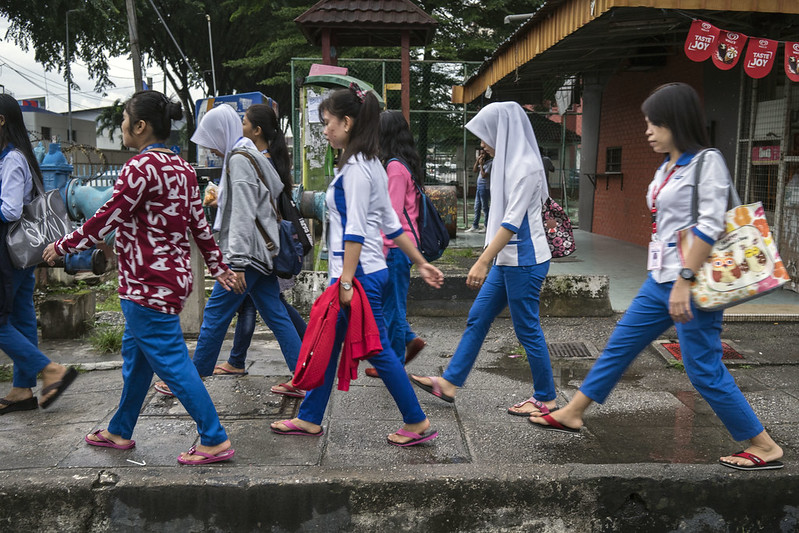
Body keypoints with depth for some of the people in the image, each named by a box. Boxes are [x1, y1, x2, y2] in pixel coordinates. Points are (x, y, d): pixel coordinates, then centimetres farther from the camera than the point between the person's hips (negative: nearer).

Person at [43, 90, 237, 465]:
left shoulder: (141, 166, -16)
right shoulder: (181, 168, 10)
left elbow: (106, 220, -14)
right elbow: (200, 224, 13)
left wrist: (61, 246, -1)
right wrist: (219, 268, 19)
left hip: (148, 284, -10)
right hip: (173, 276, 10)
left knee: (171, 361, -3)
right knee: (135, 353, 22)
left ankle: (215, 441, 2)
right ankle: (120, 432, 37)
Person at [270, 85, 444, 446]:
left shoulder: (356, 168, -15)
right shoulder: (369, 165, 15)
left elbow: (355, 231, -20)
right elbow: (392, 223, 17)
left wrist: (347, 282, -20)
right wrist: (421, 263, 18)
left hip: (360, 274, -10)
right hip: (365, 272, 10)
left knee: (377, 350, 1)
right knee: (327, 345, 16)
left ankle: (417, 423, 14)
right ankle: (309, 419, 28)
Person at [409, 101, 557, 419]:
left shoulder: (526, 166, -16)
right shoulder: (510, 162, 14)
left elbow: (512, 221, -24)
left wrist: (482, 262, -27)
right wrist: (489, 260, 19)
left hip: (524, 261, -10)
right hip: (508, 260, 10)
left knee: (527, 329, 1)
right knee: (477, 319, 11)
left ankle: (545, 398, 17)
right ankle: (449, 383, 19)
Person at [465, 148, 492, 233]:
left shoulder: (490, 163, -11)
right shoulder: (483, 162, 17)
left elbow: (484, 175, -17)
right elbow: (474, 170, 14)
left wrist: (481, 165, -12)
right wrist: (477, 161, 5)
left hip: (484, 187, -9)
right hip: (479, 186, 9)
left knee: (485, 207, -3)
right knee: (477, 207, 10)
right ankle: (475, 226, 14)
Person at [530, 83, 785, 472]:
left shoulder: (706, 162, -10)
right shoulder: (668, 168, 14)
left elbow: (709, 227, -19)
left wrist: (685, 281, -24)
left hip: (691, 283, -9)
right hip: (661, 280, 9)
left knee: (704, 370, -3)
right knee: (619, 345, 12)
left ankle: (763, 447, 14)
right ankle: (571, 414, 23)